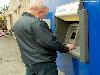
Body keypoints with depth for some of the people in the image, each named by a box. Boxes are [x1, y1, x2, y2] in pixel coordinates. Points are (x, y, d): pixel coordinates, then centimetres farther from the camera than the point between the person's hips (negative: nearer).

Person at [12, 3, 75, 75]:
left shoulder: (17, 24, 9)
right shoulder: (36, 23, -21)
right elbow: (51, 41, -21)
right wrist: (66, 48, -5)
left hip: (28, 62, 9)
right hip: (43, 63, -8)